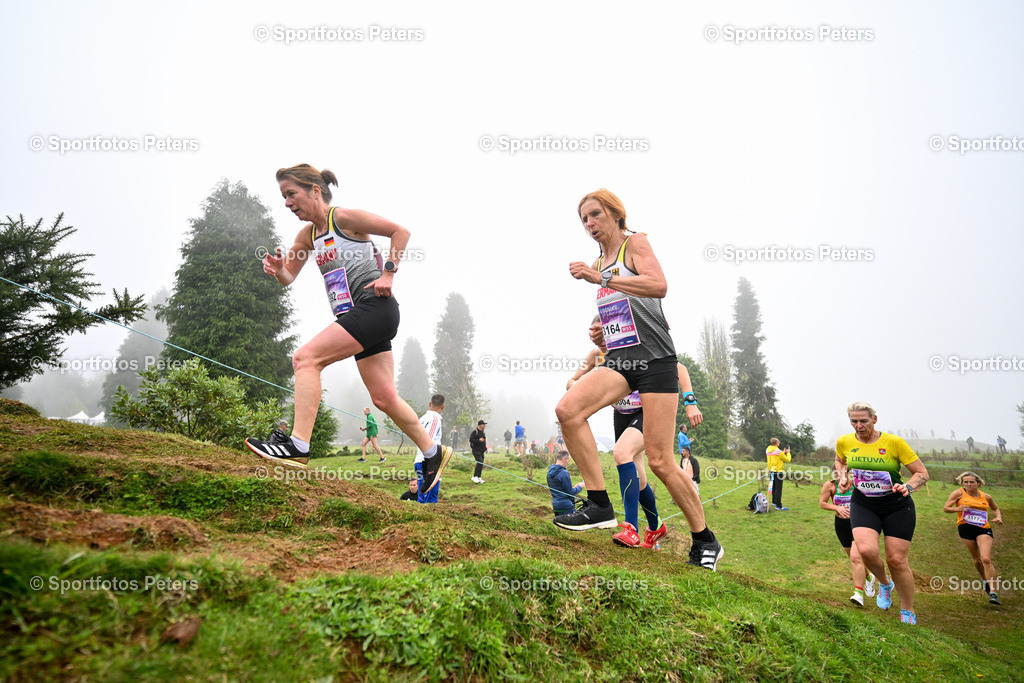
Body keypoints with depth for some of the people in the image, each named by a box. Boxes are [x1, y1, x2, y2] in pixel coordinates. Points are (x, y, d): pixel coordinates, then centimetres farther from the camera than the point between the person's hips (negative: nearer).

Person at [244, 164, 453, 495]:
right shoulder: (307, 234, 17)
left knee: (306, 358, -18)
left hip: (374, 307, -9)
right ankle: (433, 453, 22)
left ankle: (299, 447, -18)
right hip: (356, 317, 9)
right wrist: (277, 269, -5)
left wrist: (388, 274, -10)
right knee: (383, 397, 8)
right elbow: (288, 278, 17)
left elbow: (400, 231, -4)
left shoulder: (344, 217, -5)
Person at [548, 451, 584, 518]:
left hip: (555, 505, 9)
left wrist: (573, 488, 17)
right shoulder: (564, 473, -18)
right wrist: (580, 487, 3)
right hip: (565, 506, -9)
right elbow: (571, 493, -14)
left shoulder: (550, 472, 9)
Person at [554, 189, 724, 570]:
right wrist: (600, 332, 9)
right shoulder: (597, 264, 21)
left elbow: (659, 285, -21)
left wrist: (599, 278, -21)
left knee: (659, 460, -8)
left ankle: (705, 541, 13)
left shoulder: (635, 243, 0)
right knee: (568, 409, -22)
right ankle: (599, 506, -13)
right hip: (619, 360, 7)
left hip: (654, 358, -6)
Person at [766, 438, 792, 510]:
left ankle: (774, 502, 31)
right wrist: (788, 453, 10)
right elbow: (787, 460, -6)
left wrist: (783, 452, 18)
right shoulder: (778, 451, -16)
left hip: (771, 471, 8)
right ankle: (778, 506, -6)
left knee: (773, 487, 20)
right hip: (778, 471, -8)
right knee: (778, 489, -6)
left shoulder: (768, 450, 6)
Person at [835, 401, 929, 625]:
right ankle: (884, 583, 14)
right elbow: (840, 460, 21)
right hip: (863, 504, 2)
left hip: (897, 506, -2)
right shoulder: (844, 442, -3)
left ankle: (908, 613, 22)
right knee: (866, 550, -21)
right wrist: (843, 477, 3)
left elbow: (922, 472, -6)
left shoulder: (894, 442, -13)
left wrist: (907, 487, -24)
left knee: (896, 560, -2)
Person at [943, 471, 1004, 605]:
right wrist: (958, 509, -20)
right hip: (965, 528, 0)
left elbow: (995, 508, 30)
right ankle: (985, 580, 39)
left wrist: (998, 517, 9)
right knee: (977, 560, 9)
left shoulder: (986, 497, 10)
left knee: (986, 559, -17)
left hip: (983, 529, 0)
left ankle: (992, 591, -15)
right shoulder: (959, 493, 1)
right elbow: (946, 508, -1)